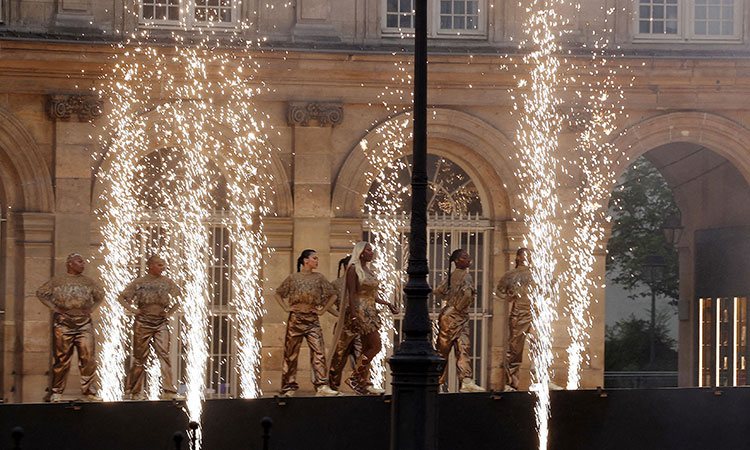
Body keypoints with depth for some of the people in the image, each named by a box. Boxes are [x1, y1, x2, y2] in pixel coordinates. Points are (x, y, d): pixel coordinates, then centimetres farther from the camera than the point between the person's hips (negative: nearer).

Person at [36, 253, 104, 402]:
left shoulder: (88, 282, 12)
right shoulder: (58, 281, 4)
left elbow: (100, 294, 27)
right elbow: (41, 293, 11)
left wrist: (92, 308, 12)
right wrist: (54, 307, 0)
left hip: (84, 323, 2)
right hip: (63, 322, -2)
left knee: (88, 357, -5)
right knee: (62, 358, 0)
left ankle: (88, 392, 2)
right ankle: (56, 392, 10)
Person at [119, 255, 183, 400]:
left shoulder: (167, 282, 8)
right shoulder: (139, 282, 1)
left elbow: (178, 301, 20)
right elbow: (122, 298, 5)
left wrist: (169, 312, 7)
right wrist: (134, 310, -3)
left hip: (161, 323, 2)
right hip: (143, 323, -2)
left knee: (164, 355, -9)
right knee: (140, 357, 3)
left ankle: (168, 391, -12)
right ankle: (134, 391, 13)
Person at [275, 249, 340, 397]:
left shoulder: (318, 278, 9)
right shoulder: (293, 278, 5)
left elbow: (333, 294, 14)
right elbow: (278, 294, 15)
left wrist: (323, 310, 5)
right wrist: (286, 308, 3)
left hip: (312, 319, 1)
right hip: (296, 318, -1)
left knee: (318, 351, -12)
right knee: (291, 353, 3)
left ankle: (322, 386, -17)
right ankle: (289, 386, 13)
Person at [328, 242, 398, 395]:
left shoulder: (368, 271, 17)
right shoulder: (353, 269, -9)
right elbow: (351, 294, -16)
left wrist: (387, 304, 13)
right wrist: (354, 317, -22)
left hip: (370, 312, 9)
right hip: (359, 311, -9)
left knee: (367, 348, 7)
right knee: (376, 345, -12)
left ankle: (364, 383, 10)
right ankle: (354, 377, -7)